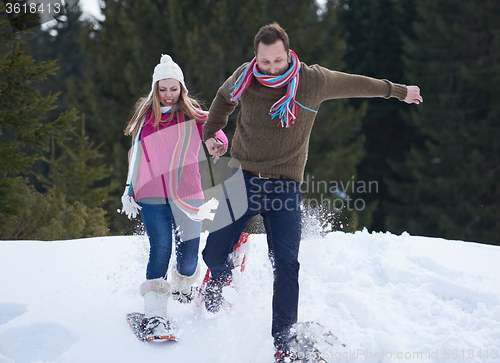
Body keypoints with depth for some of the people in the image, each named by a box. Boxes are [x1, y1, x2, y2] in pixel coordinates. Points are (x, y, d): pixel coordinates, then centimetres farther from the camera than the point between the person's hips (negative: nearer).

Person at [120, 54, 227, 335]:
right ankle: (155, 311, -10)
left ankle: (183, 285, 35)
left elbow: (216, 135, -8)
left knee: (188, 250, 2)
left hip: (186, 193, 0)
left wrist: (219, 143, -31)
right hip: (152, 195, 0)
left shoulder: (193, 115, 3)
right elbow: (137, 155, 19)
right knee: (160, 248, -12)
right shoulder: (145, 115, 10)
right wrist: (130, 189, 17)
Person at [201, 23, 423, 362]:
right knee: (214, 251, -4)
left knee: (286, 264, -11)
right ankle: (220, 277, 34)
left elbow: (355, 83, 11)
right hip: (244, 178, 2)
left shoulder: (313, 80, -7)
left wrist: (397, 91, 22)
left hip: (285, 184, -2)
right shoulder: (245, 77, -2)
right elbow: (224, 97, 23)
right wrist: (210, 132, 19)